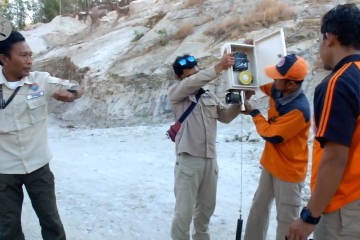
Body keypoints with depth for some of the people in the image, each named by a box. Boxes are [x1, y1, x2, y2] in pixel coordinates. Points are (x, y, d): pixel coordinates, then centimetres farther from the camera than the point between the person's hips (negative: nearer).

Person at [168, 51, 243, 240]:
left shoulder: (209, 96, 13)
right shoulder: (174, 94, -4)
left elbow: (225, 116, 17)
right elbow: (193, 83, -23)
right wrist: (220, 66, -28)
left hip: (210, 160, 6)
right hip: (188, 161, -6)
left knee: (206, 207, 20)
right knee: (184, 212, -2)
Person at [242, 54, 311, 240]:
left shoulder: (298, 109, -29)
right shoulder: (277, 91, -5)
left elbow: (271, 135, -24)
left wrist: (253, 113, -12)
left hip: (289, 170, -9)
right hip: (271, 164, 9)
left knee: (286, 218, 4)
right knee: (259, 206, 21)